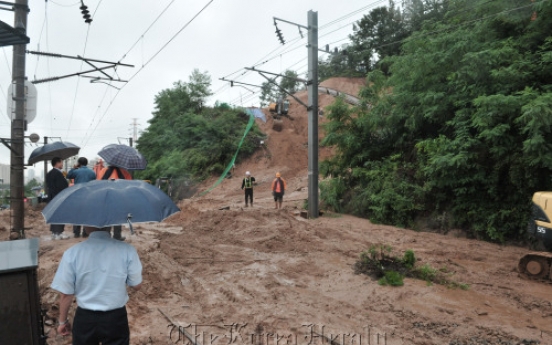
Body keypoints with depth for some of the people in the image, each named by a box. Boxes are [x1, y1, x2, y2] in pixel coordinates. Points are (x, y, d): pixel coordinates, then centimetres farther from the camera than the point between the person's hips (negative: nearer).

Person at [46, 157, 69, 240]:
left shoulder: (49, 174, 12)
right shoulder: (58, 173, -18)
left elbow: (49, 185, 16)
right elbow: (64, 186, -21)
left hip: (52, 197, 9)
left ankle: (54, 232, 18)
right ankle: (59, 233, 0)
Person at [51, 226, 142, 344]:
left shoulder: (72, 253, -15)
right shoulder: (127, 250, -17)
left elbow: (65, 294, -6)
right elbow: (136, 285, -5)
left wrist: (63, 321, 10)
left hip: (85, 319, 1)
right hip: (116, 318, -1)